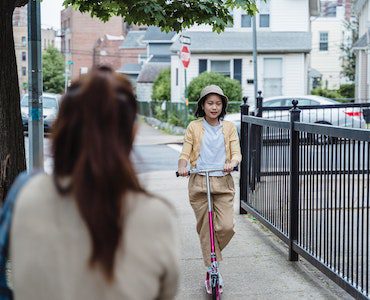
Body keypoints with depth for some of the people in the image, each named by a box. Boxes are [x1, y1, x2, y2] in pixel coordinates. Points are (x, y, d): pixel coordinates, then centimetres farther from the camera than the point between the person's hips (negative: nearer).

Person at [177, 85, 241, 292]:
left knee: (227, 226, -12)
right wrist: (182, 166, -20)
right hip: (199, 182, -1)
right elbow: (185, 153, 2)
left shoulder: (229, 127, 8)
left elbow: (237, 153, 0)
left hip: (223, 183, 1)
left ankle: (211, 254, 17)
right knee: (205, 228, -1)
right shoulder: (194, 127, 5)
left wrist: (232, 163, -22)